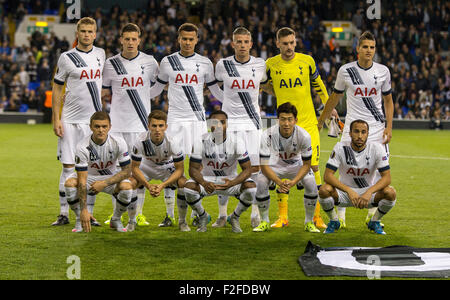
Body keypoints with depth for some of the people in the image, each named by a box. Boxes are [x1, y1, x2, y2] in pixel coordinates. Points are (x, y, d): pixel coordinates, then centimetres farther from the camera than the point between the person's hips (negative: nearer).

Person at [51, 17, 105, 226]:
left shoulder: (100, 54, 9)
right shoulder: (67, 58, -4)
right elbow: (57, 89, 0)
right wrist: (56, 119, -8)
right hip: (71, 120, -3)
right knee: (68, 167, -2)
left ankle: (88, 214, 11)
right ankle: (63, 214, 5)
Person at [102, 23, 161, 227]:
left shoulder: (149, 62, 4)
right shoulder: (111, 64, 4)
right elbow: (105, 92, 12)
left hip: (141, 123, 0)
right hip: (117, 123, 0)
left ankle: (138, 213, 8)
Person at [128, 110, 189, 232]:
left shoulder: (172, 143, -32)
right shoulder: (141, 142, -32)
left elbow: (179, 169, -22)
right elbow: (135, 167, -20)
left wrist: (162, 185, -35)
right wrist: (148, 185, -33)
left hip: (167, 167, 0)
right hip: (147, 166, 0)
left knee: (185, 184, -27)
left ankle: (182, 221, -4)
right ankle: (131, 221, 0)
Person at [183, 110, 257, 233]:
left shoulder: (236, 142, -17)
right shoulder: (201, 141, -17)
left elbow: (247, 169, -17)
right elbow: (193, 168, -15)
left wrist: (232, 183, -37)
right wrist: (204, 183, -37)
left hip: (231, 179, 0)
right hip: (207, 179, 0)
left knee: (251, 188, -29)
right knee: (189, 187, -30)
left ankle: (234, 217, 1)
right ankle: (203, 217, 2)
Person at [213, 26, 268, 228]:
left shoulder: (260, 65, 0)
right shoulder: (223, 65, -2)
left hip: (252, 122, 1)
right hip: (229, 120, 0)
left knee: (254, 167, -3)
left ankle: (255, 214, 8)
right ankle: (222, 215, 9)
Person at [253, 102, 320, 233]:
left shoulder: (304, 136, -30)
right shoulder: (268, 135, -31)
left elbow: (306, 164, -18)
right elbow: (264, 165, -26)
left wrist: (293, 182, -34)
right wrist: (279, 182, -41)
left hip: (297, 164, 0)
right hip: (275, 164, 0)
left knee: (311, 183, -25)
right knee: (260, 182, -26)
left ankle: (309, 222, -3)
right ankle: (264, 222, -5)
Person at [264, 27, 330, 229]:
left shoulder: (307, 61, 1)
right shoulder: (271, 65, 0)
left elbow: (318, 85, 15)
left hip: (308, 123, 0)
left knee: (313, 167, -4)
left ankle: (316, 215, 5)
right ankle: (282, 216, 8)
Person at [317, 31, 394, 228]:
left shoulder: (383, 71, 2)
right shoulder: (345, 71, -2)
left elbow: (388, 101, 10)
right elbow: (335, 97, 11)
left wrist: (389, 127, 0)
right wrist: (321, 121, 15)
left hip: (377, 127, 2)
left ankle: (372, 215, 17)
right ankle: (340, 215, 6)